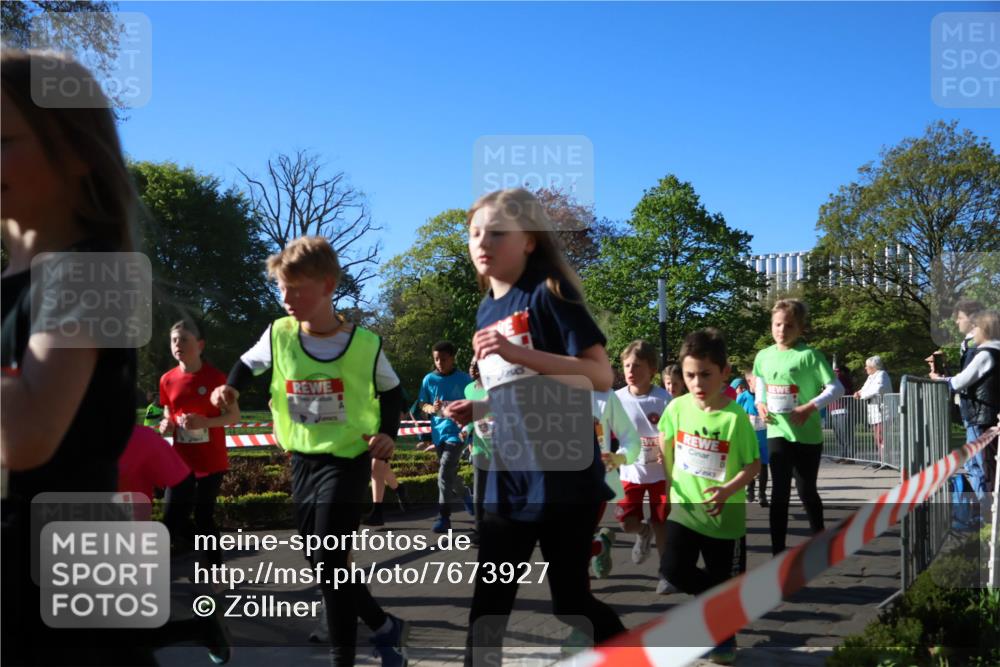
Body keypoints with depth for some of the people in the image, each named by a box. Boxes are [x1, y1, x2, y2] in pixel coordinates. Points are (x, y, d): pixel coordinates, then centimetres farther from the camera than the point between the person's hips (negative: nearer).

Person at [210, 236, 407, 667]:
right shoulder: (279, 334, -5)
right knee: (321, 565, 11)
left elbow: (390, 390, 6)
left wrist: (388, 433, -10)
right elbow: (249, 362, 15)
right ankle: (385, 627, 31)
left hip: (347, 460, -5)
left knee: (329, 565, -10)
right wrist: (230, 389, -6)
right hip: (303, 462, 5)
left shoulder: (364, 344, -11)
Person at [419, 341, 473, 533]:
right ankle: (467, 497, 44)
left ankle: (443, 517, -8)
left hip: (457, 431, -5)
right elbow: (422, 404, 9)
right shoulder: (429, 379, 5)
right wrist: (431, 408, -13)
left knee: (445, 474, -15)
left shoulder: (464, 379, -4)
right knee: (449, 475, 17)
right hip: (438, 432, 5)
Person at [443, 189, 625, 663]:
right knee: (488, 602, 10)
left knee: (570, 598, 6)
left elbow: (600, 376, -18)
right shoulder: (486, 311, 11)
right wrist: (476, 409, 3)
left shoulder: (548, 293, -10)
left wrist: (518, 353, -26)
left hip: (563, 477, -6)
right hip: (508, 481, 7)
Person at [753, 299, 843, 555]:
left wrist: (810, 407, -24)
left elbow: (836, 388, -14)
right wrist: (760, 404, -1)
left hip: (807, 434, -3)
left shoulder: (809, 355, -12)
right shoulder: (763, 356, 3)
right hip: (777, 432, 3)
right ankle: (778, 551, 7)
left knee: (806, 491, 10)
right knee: (779, 491, 1)